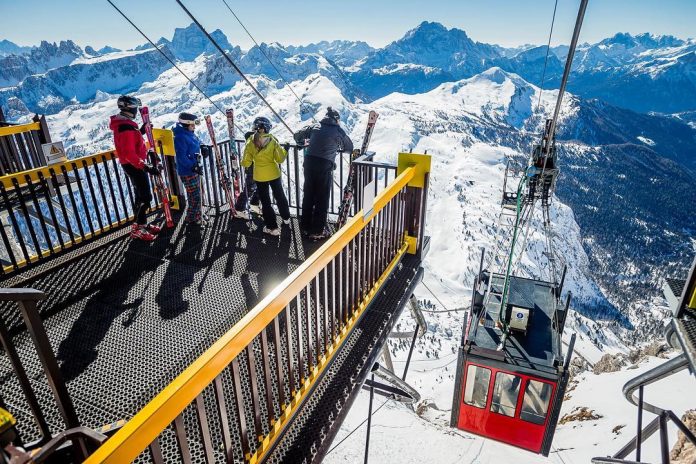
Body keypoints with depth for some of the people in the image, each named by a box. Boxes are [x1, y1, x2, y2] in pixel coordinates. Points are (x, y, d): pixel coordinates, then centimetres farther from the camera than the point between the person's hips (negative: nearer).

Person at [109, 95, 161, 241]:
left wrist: (141, 131, 16)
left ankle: (141, 224, 29)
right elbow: (129, 154, -29)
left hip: (133, 164, 10)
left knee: (140, 195, 18)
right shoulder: (126, 128, -24)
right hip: (134, 166, -10)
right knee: (145, 197, -6)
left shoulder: (121, 123, 8)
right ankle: (138, 229, 1)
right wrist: (147, 167, -30)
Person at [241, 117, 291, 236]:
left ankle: (272, 227, 12)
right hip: (274, 173, 1)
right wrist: (285, 150, 4)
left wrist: (244, 164, 14)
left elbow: (246, 162, -8)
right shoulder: (272, 140, -14)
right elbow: (280, 159, -12)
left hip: (259, 176, -1)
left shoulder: (251, 141, -12)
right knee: (280, 196, 23)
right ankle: (286, 217, 41)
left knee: (265, 201, 10)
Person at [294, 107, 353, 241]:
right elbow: (350, 148, 14)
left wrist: (303, 143, 38)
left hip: (309, 162, 4)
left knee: (308, 195, 15)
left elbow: (297, 136, 19)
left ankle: (305, 227, 26)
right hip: (325, 165, -4)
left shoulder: (315, 126, 11)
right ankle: (317, 231, 11)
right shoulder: (338, 131, 3)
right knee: (322, 198, 6)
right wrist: (338, 148, 34)